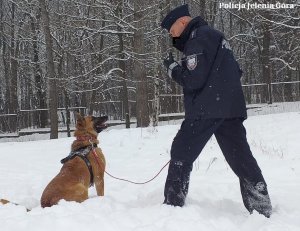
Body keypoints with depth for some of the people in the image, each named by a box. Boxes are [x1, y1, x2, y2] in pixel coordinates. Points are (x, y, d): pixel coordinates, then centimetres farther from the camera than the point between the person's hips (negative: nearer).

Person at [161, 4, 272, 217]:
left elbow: (193, 80, -15)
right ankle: (262, 208, 5)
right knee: (241, 157, 6)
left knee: (182, 154, 1)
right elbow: (235, 71, 24)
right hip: (230, 107, 9)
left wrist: (172, 67, -1)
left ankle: (173, 204, 1)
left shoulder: (198, 38, -9)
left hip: (208, 109, -9)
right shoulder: (213, 36, 21)